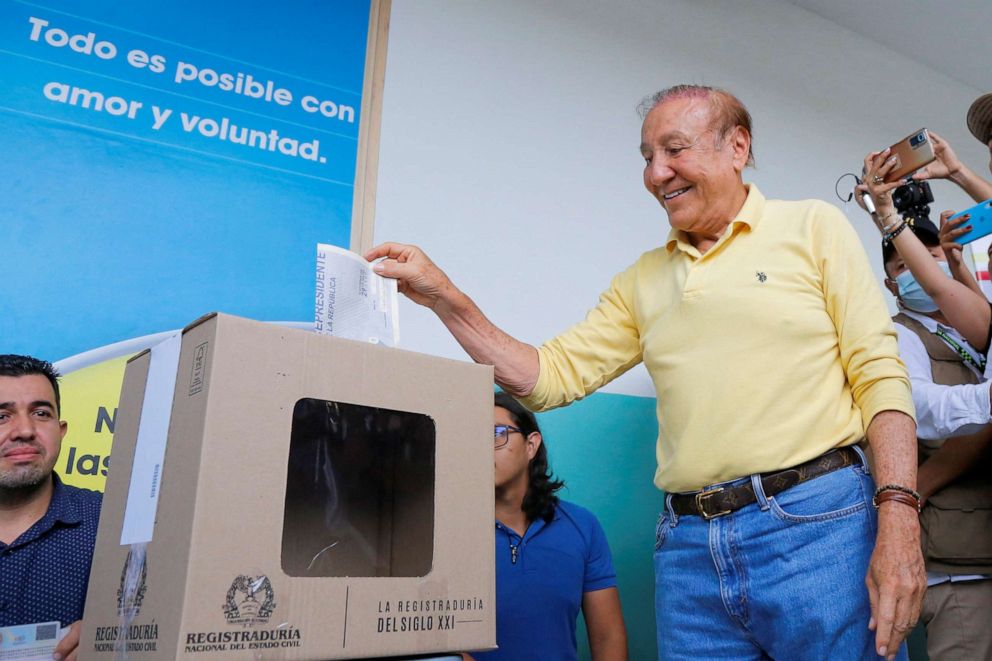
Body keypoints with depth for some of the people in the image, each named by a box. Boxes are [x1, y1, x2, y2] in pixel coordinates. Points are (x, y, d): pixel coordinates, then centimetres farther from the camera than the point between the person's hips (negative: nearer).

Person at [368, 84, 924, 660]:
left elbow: (879, 375, -3)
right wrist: (445, 298, 0)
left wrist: (898, 521, -14)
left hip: (817, 526, -3)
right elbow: (551, 376, 8)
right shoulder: (643, 280, 13)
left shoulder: (813, 228, 4)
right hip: (689, 548, 3)